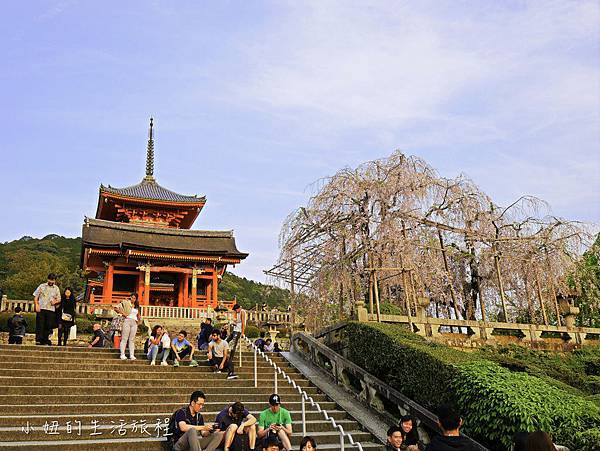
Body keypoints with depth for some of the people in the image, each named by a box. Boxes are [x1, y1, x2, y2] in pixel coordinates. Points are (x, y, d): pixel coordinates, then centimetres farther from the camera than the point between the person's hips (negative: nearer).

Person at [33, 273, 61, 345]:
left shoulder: (56, 289, 13)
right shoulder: (42, 286, 7)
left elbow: (59, 299, 17)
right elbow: (35, 297, 6)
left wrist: (55, 301, -6)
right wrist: (37, 305, -7)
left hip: (51, 309, 2)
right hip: (41, 309, -2)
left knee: (49, 326, 0)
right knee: (40, 325, -6)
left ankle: (46, 340, 7)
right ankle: (39, 340, -2)